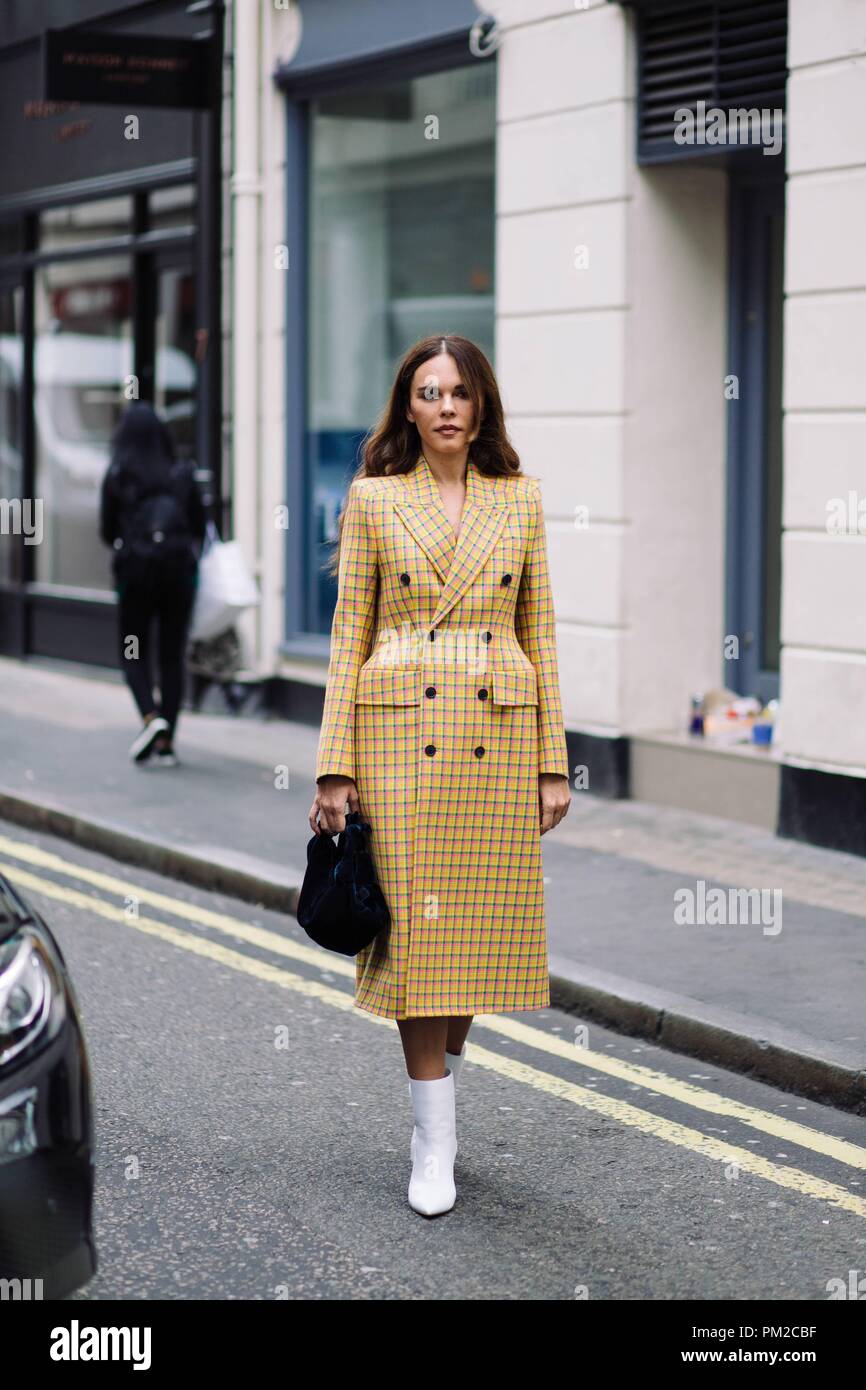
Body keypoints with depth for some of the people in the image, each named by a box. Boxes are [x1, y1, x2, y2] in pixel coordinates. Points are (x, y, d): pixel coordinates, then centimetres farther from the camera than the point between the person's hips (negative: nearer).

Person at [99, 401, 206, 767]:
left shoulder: (116, 475, -2)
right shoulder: (182, 473, 4)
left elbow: (107, 531, 2)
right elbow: (200, 524, 7)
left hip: (136, 568, -2)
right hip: (179, 566, 2)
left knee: (134, 653, 10)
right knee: (172, 656, 8)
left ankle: (151, 717, -15)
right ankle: (167, 743, 4)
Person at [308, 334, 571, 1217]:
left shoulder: (519, 499, 8)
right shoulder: (373, 499, 3)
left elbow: (539, 634, 9)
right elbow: (349, 637, 2)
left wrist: (553, 762, 4)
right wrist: (335, 767, -4)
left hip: (499, 733, 2)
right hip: (402, 729, -2)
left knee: (483, 923, 5)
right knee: (415, 926, -2)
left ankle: (446, 1067, 33)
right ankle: (434, 1143, 6)